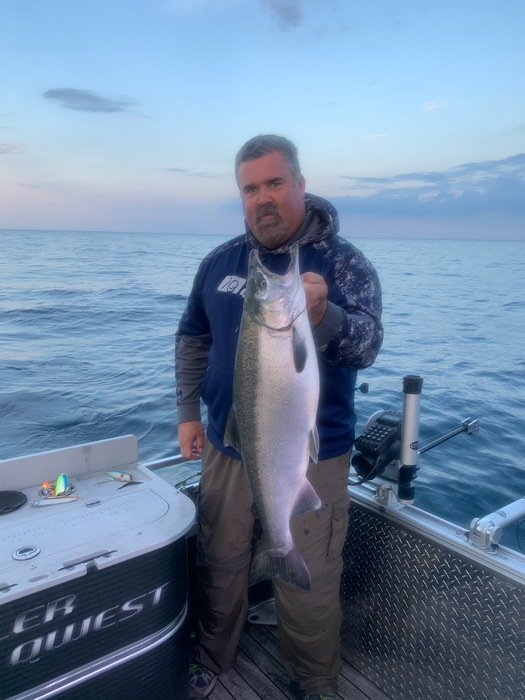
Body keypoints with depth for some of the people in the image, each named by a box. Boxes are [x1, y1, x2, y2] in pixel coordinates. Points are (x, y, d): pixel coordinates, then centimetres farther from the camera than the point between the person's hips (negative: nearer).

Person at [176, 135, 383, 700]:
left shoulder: (344, 262, -10)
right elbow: (192, 338, 12)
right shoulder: (220, 262, 2)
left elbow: (366, 345, -24)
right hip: (226, 447, 4)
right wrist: (187, 411, 7)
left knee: (308, 588, 9)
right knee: (218, 566, 20)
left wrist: (321, 315, -44)